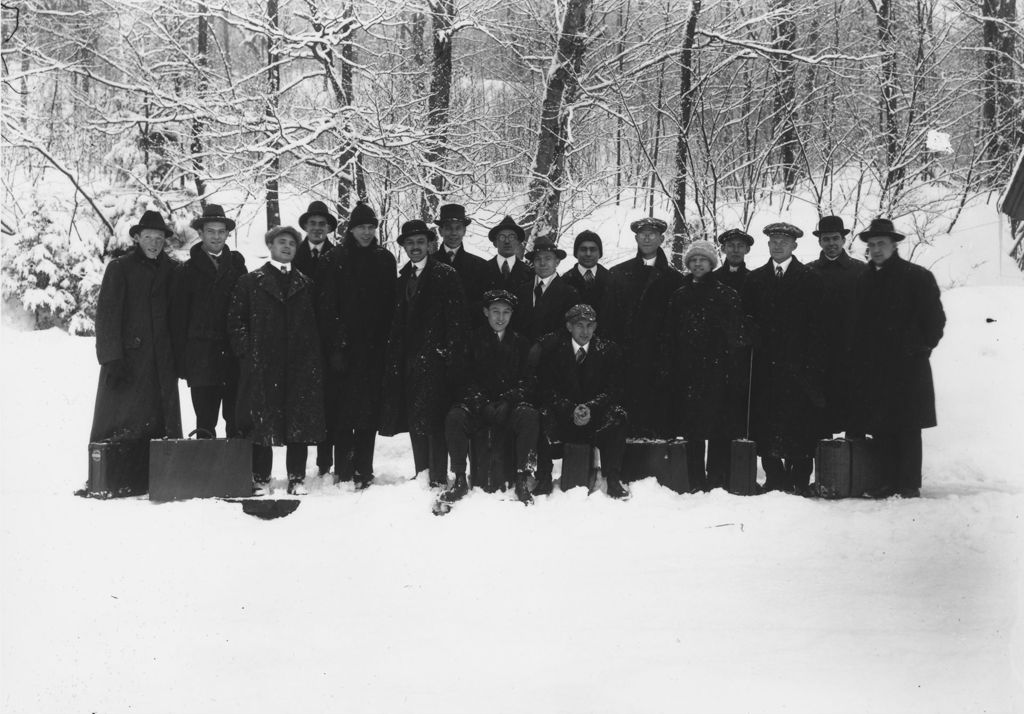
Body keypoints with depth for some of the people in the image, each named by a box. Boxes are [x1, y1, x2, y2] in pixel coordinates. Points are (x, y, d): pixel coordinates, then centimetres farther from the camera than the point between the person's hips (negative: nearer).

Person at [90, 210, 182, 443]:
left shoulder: (170, 270, 12)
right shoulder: (119, 268, 1)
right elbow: (106, 315, -5)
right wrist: (112, 360, -13)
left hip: (162, 361, 4)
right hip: (128, 359, -4)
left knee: (164, 428, 2)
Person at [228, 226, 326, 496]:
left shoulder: (306, 284, 16)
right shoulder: (250, 282, 8)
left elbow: (315, 323, 15)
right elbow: (236, 320, 5)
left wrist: (313, 356, 4)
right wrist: (247, 351, -5)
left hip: (300, 365, 2)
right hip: (262, 365, -2)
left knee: (301, 421, 0)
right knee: (262, 421, -2)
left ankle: (297, 478, 7)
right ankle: (261, 479, 5)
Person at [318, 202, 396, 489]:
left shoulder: (385, 259, 10)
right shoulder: (336, 259, 1)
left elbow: (391, 304, 10)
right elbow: (327, 306, -3)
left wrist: (389, 342, 2)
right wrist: (334, 346, -10)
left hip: (375, 347, 3)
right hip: (345, 346, -2)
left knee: (370, 411, 3)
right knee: (343, 410, -3)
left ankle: (363, 470, 10)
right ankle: (343, 471, 4)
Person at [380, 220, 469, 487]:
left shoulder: (445, 275, -2)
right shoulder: (402, 277, 16)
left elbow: (457, 319, -7)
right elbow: (397, 321, 16)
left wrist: (452, 358, -13)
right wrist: (395, 358, 9)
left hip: (434, 359, -6)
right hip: (408, 360, 6)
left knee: (431, 418, -9)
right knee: (414, 420, 7)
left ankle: (438, 477, -5)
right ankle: (421, 474, 15)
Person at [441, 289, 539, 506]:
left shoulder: (521, 343, 12)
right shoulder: (474, 340, 10)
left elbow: (527, 380, 5)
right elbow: (467, 377, 4)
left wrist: (507, 402, -13)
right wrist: (483, 404, -13)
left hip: (511, 402, 0)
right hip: (477, 403, 0)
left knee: (529, 417, -33)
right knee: (454, 419, -30)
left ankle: (522, 482, -24)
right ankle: (460, 481, -17)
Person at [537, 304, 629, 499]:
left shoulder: (609, 350, 2)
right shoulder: (552, 350, 1)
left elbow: (614, 389, -4)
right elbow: (548, 390, -6)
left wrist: (591, 408, -23)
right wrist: (571, 410, -23)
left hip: (597, 415, 0)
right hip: (562, 416, 0)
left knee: (617, 415, -30)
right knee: (544, 415, -31)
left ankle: (614, 480, -25)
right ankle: (543, 480, -23)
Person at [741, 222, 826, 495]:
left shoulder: (810, 278, 6)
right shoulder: (754, 279, 15)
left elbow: (816, 323, 0)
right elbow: (747, 318, 14)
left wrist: (811, 363, -6)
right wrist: (754, 337, -4)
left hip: (798, 364, -3)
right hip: (765, 363, 3)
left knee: (799, 425, -5)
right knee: (765, 424, -1)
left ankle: (798, 481, 1)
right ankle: (774, 479, 6)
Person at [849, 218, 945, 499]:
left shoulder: (917, 276, -1)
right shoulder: (864, 280, 12)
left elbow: (935, 318, 1)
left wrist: (922, 347, -4)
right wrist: (860, 361, 7)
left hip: (907, 365, -4)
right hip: (873, 368, 5)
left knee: (907, 427, -3)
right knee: (880, 428, 4)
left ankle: (909, 485, 2)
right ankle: (888, 482, 12)